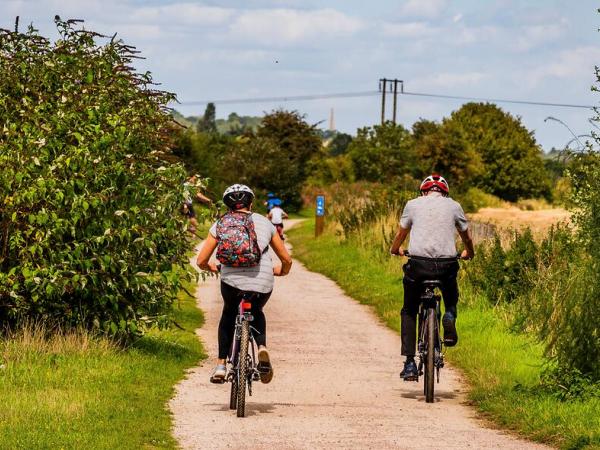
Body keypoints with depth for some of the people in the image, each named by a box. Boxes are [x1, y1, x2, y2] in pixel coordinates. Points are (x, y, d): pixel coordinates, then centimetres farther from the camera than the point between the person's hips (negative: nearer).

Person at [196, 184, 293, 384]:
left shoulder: (220, 224, 15)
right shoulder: (264, 223, 19)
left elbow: (201, 261, 13)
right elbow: (286, 259, 22)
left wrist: (212, 268, 35)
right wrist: (281, 271, 44)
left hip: (232, 280, -1)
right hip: (262, 284, 1)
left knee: (228, 315, 31)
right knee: (256, 313, 32)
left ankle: (221, 365, 21)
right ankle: (262, 347, 3)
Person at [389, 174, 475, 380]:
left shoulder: (413, 205, 12)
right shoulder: (453, 206, 13)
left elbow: (401, 234, 24)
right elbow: (467, 237, 24)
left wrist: (395, 249, 46)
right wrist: (469, 253, 46)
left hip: (418, 264, -1)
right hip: (446, 266, 1)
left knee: (408, 312, 17)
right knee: (451, 298, 32)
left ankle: (410, 364, 6)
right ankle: (450, 316, -4)